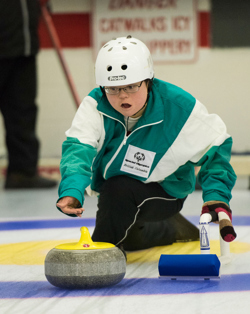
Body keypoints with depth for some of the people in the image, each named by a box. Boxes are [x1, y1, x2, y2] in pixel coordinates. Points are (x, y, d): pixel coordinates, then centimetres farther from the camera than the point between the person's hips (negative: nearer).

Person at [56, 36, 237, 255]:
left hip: (165, 191, -4)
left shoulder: (179, 107, -22)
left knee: (117, 189, -31)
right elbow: (78, 147, -33)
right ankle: (169, 228, 31)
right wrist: (71, 191, -53)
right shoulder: (95, 105, -20)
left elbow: (215, 148, -9)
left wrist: (216, 197, -21)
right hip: (112, 186, 5)